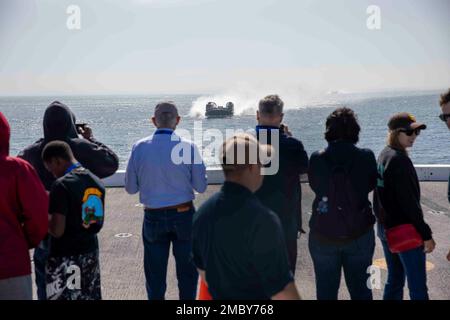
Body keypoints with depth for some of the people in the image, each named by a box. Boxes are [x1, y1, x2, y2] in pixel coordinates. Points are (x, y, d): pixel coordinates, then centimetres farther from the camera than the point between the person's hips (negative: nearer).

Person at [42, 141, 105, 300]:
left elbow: (57, 231, -21)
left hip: (65, 258, -7)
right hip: (91, 252, 7)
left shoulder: (62, 185, -18)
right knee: (91, 296, 15)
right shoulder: (97, 182, 4)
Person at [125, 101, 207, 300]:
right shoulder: (188, 147, -12)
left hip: (153, 217, 1)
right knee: (187, 270, 15)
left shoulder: (139, 147, -8)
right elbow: (201, 187, -6)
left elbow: (130, 188, -1)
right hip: (184, 216, -1)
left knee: (155, 273, 14)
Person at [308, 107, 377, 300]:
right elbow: (372, 185, 6)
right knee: (361, 290, 15)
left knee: (326, 291, 14)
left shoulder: (317, 159, -11)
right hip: (359, 234, 0)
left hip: (323, 234, 0)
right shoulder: (366, 157, -11)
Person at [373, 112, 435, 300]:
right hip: (404, 230, -9)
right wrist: (426, 234, -15)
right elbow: (409, 202, -19)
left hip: (385, 227, 10)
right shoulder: (400, 160, -17)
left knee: (394, 281, 17)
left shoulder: (383, 156, 11)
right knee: (418, 288, -6)